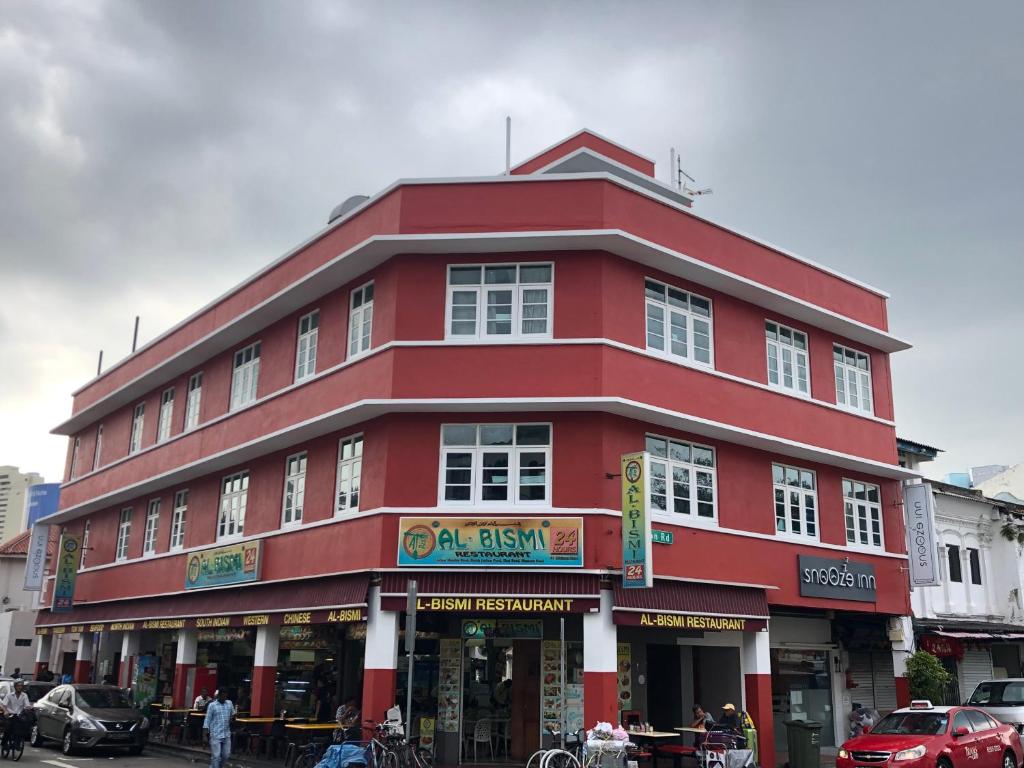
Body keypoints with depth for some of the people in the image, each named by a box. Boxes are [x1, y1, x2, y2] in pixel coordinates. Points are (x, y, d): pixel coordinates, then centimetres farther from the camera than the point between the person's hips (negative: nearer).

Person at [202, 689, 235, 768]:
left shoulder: (230, 703, 7)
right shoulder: (212, 705, -6)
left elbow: (233, 714, 21)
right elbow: (207, 719, -5)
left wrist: (233, 718, -1)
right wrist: (205, 733, -9)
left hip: (227, 735, 4)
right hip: (215, 735, -4)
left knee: (226, 755, 9)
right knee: (216, 756, -5)